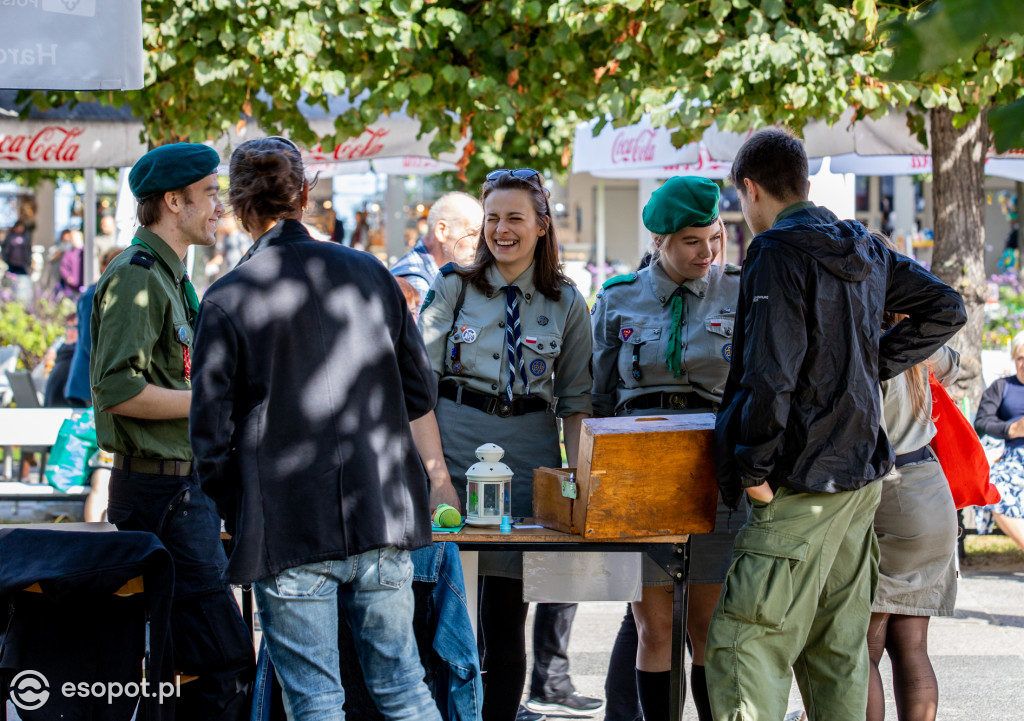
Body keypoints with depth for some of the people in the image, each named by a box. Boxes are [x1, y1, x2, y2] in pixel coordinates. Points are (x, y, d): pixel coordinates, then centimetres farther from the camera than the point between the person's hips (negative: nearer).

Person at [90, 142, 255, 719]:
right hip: (161, 491, -11)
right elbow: (117, 390, -22)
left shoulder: (171, 277, 20)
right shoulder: (136, 277, -13)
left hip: (186, 489, 11)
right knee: (228, 661, -15)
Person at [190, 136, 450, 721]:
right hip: (383, 518, 4)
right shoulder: (370, 274, 4)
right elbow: (421, 393, 9)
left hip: (286, 531, -3)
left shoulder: (228, 299, -7)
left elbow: (212, 432, -6)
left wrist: (232, 516, 9)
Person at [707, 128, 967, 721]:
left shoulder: (778, 253, -14)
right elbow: (947, 308, 18)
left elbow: (770, 373, -22)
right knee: (838, 650, 14)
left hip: (803, 482, -9)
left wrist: (754, 467, -13)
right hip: (863, 473, 9)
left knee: (745, 646, -9)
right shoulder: (862, 248, 11)